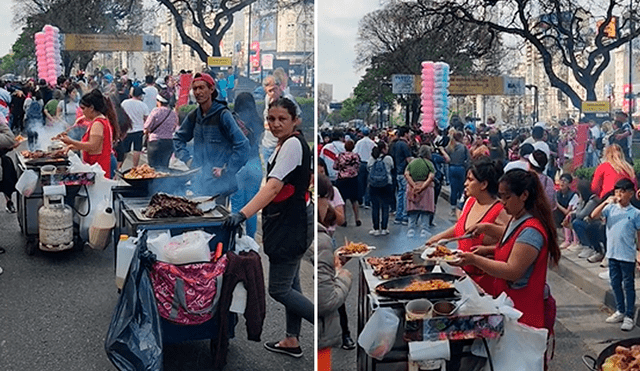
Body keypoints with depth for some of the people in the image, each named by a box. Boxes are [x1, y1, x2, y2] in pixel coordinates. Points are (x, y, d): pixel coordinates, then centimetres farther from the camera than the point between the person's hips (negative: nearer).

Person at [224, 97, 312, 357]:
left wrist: (243, 214, -41)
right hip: (286, 226, 10)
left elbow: (274, 186, -31)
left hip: (289, 228, -10)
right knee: (290, 285, 17)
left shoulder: (293, 144, -19)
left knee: (279, 289, -3)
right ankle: (291, 341, 29)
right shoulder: (284, 146, 12)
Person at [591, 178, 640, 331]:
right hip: (612, 254, 4)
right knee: (615, 283, 15)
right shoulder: (611, 208, 1)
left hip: (627, 256, -4)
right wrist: (606, 202, -19)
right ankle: (620, 311, 29)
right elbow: (594, 215, -11)